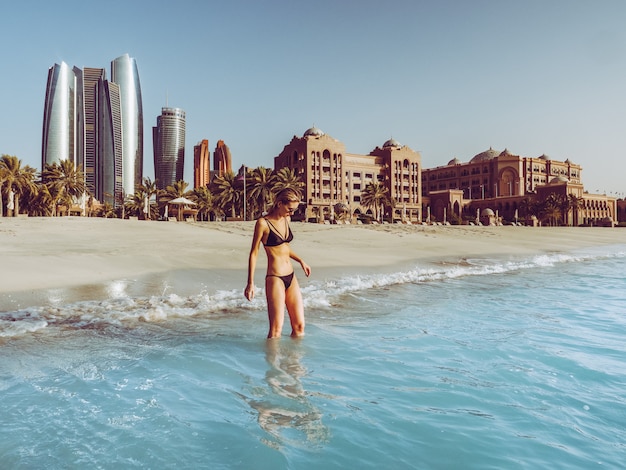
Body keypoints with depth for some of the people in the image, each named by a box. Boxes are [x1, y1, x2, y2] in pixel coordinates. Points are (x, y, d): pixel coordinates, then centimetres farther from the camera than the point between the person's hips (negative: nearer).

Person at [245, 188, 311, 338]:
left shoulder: (286, 219, 9)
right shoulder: (263, 223, -10)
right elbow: (254, 253, -6)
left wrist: (300, 261, 16)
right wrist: (251, 283, -8)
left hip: (291, 277, 7)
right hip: (275, 278, -7)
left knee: (299, 326, 7)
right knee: (276, 330, -5)